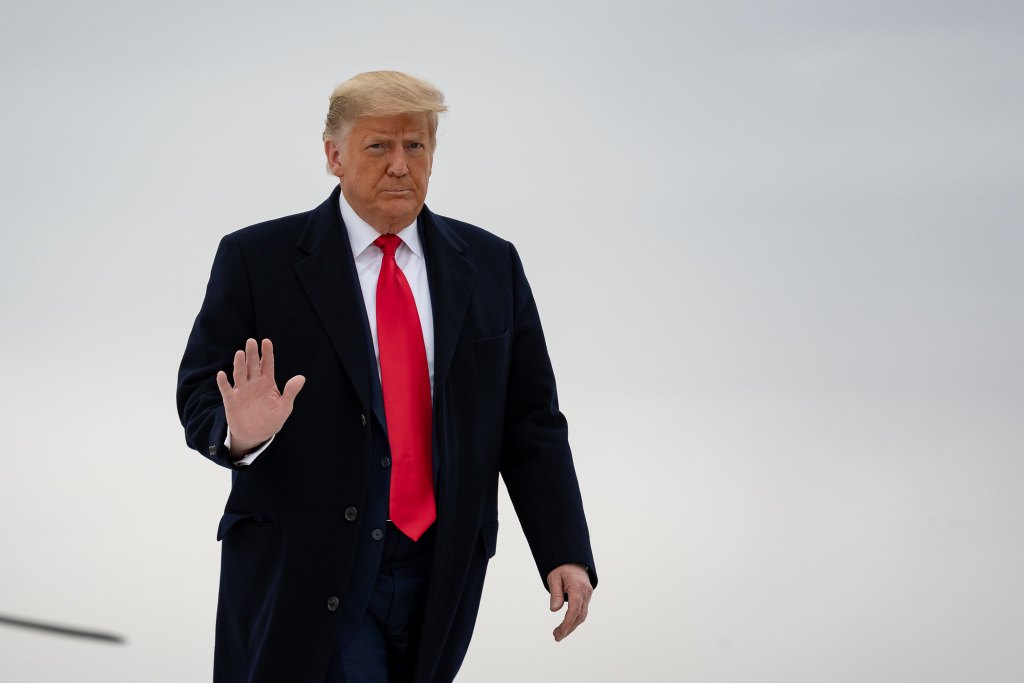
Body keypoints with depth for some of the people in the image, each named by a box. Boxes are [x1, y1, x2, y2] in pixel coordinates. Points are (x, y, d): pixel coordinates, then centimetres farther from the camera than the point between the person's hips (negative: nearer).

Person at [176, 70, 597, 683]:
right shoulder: (257, 260, 0)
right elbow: (200, 395, 0)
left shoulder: (491, 267, 9)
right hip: (304, 580, -4)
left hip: (440, 580, 4)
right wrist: (239, 431, -24)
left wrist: (567, 554, -3)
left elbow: (530, 424, 7)